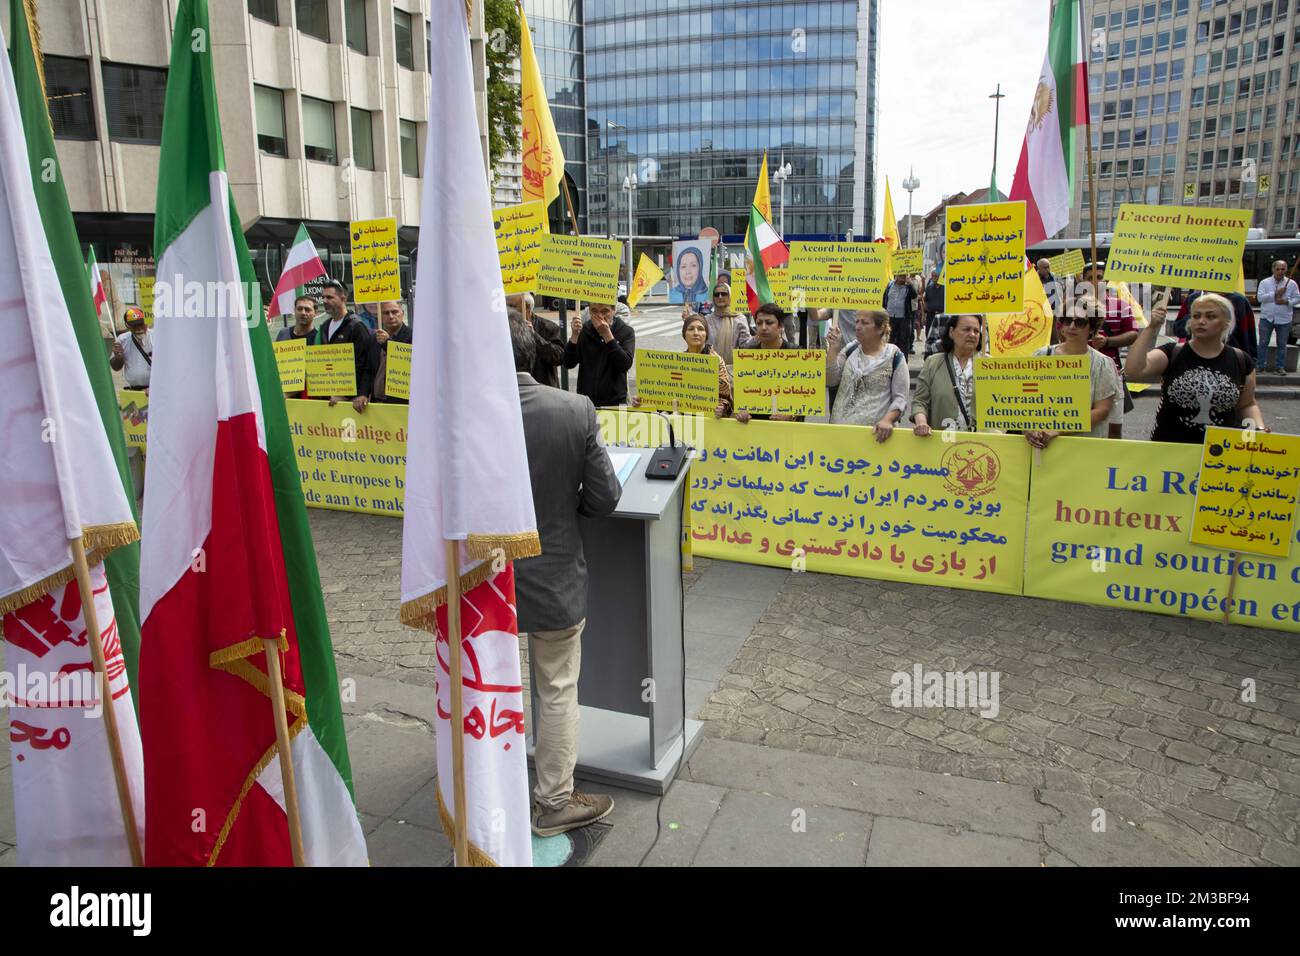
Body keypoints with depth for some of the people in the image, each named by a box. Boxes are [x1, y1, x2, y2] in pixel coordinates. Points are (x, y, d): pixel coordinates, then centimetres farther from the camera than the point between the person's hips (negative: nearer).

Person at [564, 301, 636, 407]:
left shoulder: (626, 331, -2)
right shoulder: (583, 330, 2)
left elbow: (625, 365, -17)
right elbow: (568, 364, -4)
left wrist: (606, 334, -21)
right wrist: (575, 335, -17)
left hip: (615, 402, -1)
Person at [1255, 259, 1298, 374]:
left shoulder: (1291, 283, 4)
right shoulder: (1265, 282, 2)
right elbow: (1260, 297, -9)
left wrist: (1287, 302, -14)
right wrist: (1275, 294, -17)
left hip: (1284, 319, 1)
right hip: (1266, 317, -1)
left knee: (1282, 344, 7)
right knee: (1263, 343, 3)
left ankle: (1279, 366, 14)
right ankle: (1259, 365, 9)